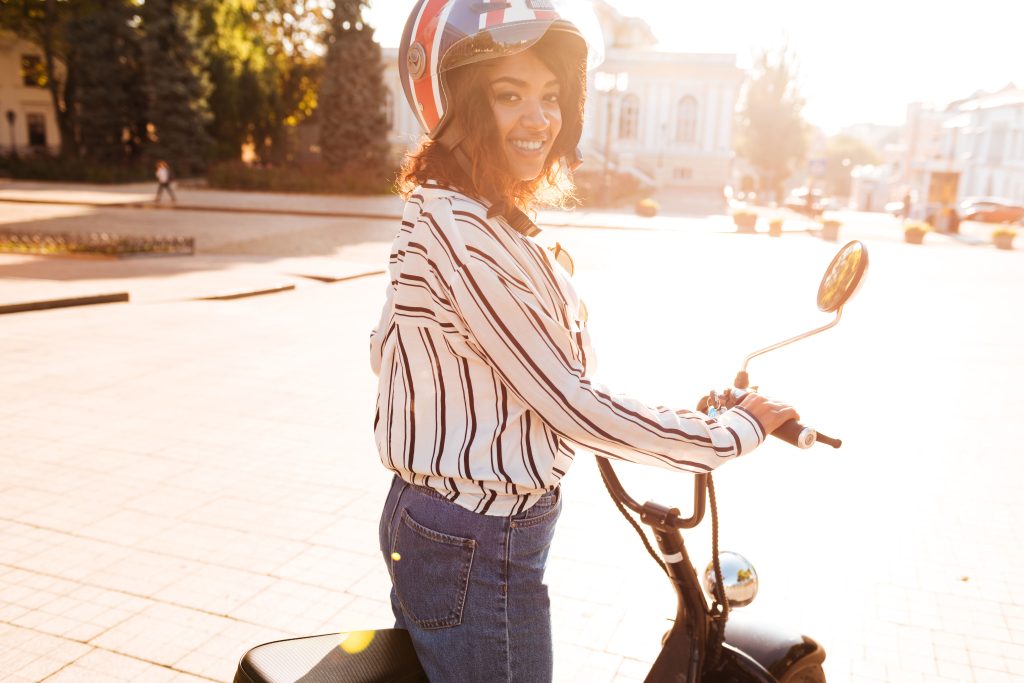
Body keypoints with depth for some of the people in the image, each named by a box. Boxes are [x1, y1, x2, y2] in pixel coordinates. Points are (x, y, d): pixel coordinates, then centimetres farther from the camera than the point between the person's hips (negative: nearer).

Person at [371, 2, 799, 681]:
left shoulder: (445, 215, 7)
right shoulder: (459, 229, -24)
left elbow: (387, 346, 14)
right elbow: (566, 402, -23)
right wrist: (734, 434, -12)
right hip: (477, 553, -10)